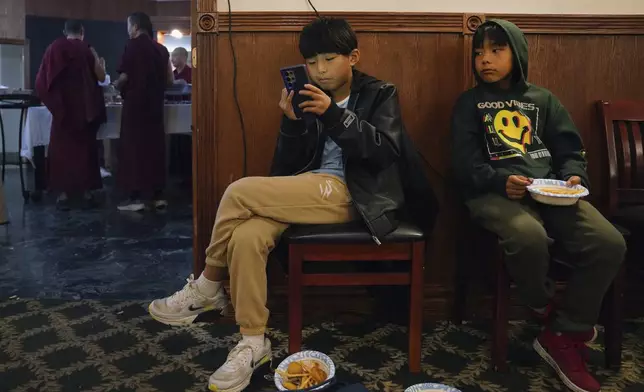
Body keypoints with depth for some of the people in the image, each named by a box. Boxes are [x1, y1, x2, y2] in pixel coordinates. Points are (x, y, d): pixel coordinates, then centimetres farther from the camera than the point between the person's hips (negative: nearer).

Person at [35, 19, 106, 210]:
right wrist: (100, 63, 19)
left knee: (62, 147, 5)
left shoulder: (54, 48, 0)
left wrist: (52, 100, 16)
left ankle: (63, 193, 0)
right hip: (85, 107, 0)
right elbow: (101, 77, -1)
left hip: (62, 107, 0)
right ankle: (87, 190, 7)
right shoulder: (87, 50, -2)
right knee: (85, 146, 9)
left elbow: (42, 80, 1)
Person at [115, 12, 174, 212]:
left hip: (135, 103, -5)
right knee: (155, 147, 9)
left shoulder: (133, 45, -7)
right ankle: (158, 196, 12)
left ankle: (136, 198, -2)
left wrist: (117, 86, 10)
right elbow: (170, 80, 9)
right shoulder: (161, 49, 8)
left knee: (133, 148, -1)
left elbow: (124, 77, -11)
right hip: (155, 104, 5)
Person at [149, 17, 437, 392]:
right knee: (246, 236, -27)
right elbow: (287, 168, 12)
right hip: (307, 192, 5)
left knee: (240, 191, -22)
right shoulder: (309, 99, 18)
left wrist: (334, 114, -18)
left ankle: (207, 288, 0)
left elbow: (384, 152, -9)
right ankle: (254, 343, -15)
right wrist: (292, 122, -5)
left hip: (347, 193, -5)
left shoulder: (380, 94, 8)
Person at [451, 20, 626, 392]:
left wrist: (574, 177, -7)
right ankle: (544, 307, -1)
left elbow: (570, 151, 16)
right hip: (496, 191, -3)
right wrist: (501, 181, -18)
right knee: (529, 237, -38)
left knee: (610, 243, -21)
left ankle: (562, 336, -4)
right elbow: (466, 164, 1)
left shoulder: (543, 99, 21)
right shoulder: (469, 103, 12)